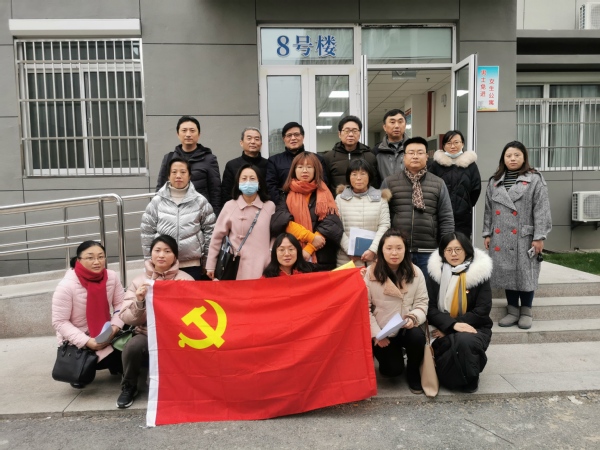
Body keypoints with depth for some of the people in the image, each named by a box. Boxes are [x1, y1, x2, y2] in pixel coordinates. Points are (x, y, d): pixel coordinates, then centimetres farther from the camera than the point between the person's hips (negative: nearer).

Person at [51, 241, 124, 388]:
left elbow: (120, 305, -2)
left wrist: (114, 328, -20)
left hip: (105, 335, 4)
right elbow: (60, 322, -19)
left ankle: (114, 366, 16)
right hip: (76, 341, -4)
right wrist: (87, 341, -27)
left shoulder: (112, 277, -11)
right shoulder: (66, 286, -22)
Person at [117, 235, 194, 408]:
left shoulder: (186, 280, 1)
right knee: (132, 347, -28)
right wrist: (139, 301, -17)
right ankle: (128, 388, 2)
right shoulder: (139, 280, 6)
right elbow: (126, 318, 2)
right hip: (147, 333, 2)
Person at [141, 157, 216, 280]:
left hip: (192, 264, 0)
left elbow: (209, 230, 3)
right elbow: (147, 232, 5)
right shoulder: (157, 202, 1)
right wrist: (149, 260, 5)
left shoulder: (200, 201, -1)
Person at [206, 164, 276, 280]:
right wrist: (210, 265, 5)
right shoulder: (230, 206, 0)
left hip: (263, 266, 1)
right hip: (237, 267, 0)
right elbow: (217, 237, 4)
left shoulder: (270, 206, 2)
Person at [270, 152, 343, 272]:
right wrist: (311, 237, -15)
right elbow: (280, 221, -8)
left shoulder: (324, 194, 6)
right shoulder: (287, 195, 7)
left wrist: (309, 248, -14)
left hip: (321, 259, 0)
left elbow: (330, 224, -5)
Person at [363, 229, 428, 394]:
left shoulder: (415, 272, -3)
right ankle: (380, 352, 22)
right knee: (393, 370, -16)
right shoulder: (370, 274, -10)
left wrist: (414, 318, -24)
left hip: (407, 328, 2)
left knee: (417, 337, -32)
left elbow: (422, 302, -3)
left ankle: (413, 372, 0)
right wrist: (376, 334, -15)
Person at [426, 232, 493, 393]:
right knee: (453, 343, -31)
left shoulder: (480, 273, -4)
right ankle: (452, 378, 3)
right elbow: (430, 308, -5)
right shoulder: (436, 272, 1)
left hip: (474, 328, -1)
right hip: (444, 330, 1)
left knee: (465, 341, -34)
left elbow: (482, 310, -9)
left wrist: (447, 329, -15)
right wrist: (452, 324, -24)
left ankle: (470, 379, -4)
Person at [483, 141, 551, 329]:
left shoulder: (535, 180, -2)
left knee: (525, 273, 3)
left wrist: (539, 237, -13)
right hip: (501, 238, 4)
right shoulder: (494, 181, 11)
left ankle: (526, 311, 20)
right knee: (507, 273, 9)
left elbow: (541, 210, -7)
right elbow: (488, 210, 13)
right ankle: (512, 310, 21)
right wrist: (487, 234, 9)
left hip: (525, 238, -4)